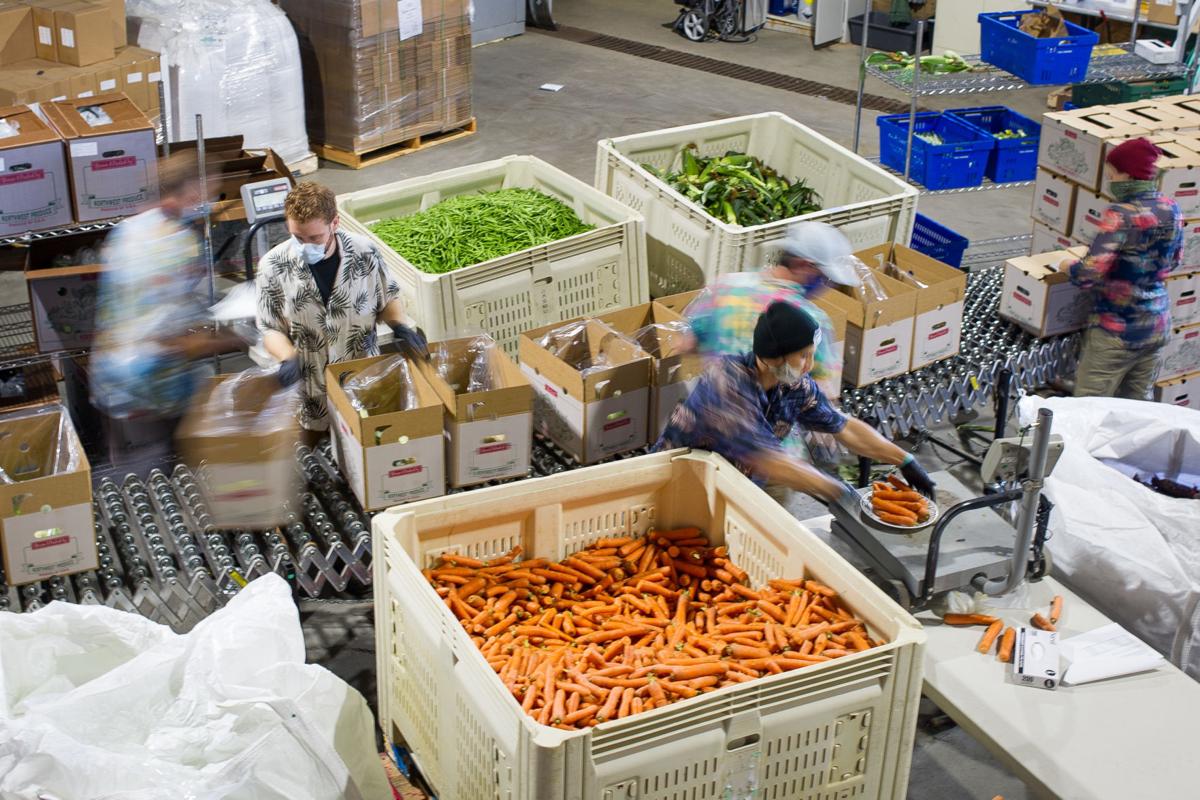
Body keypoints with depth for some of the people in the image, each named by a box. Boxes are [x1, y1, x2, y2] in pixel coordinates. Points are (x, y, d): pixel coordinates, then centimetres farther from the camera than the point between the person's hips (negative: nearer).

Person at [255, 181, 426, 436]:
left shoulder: (365, 254, -15)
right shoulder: (273, 267, -16)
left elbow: (388, 299, 3)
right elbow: (271, 329, -8)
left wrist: (400, 326, -17)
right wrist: (288, 358, -27)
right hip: (308, 391, 0)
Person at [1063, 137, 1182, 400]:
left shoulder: (1121, 215, -22)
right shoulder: (1171, 209, 1)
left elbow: (1089, 273, -27)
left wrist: (1068, 266, -7)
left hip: (1118, 331, -7)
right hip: (1158, 325, 7)